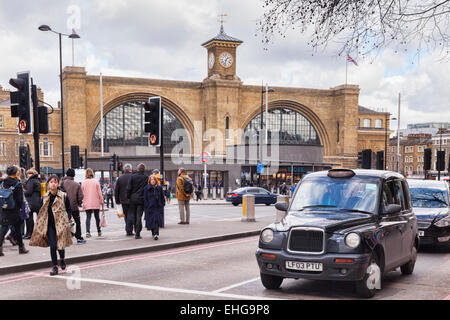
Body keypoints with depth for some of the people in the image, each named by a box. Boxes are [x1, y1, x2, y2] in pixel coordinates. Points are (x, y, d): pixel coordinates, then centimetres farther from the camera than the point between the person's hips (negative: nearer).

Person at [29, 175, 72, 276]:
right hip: (50, 225, 2)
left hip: (60, 224, -2)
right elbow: (41, 213, 12)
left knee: (60, 245, 2)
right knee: (53, 245, -6)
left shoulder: (64, 196, -1)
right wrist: (42, 226, 7)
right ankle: (54, 266, 8)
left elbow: (68, 210, 5)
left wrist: (68, 219, -10)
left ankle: (62, 259, 34)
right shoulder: (44, 198, 6)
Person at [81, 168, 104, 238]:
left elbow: (82, 194, 4)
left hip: (87, 204, 0)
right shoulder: (96, 182, -4)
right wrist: (102, 202, 6)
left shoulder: (83, 183, 0)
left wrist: (83, 203, 12)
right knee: (97, 217, 12)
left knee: (88, 217, 0)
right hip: (96, 203, 0)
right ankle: (99, 232, 22)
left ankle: (87, 232, -16)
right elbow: (99, 193, -2)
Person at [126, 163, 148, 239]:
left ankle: (136, 232, 23)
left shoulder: (132, 176, -4)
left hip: (133, 199, 1)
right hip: (141, 199, -1)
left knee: (133, 215, 15)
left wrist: (128, 196, 8)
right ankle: (137, 234, -3)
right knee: (139, 216, 0)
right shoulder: (146, 177, -5)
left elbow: (128, 188, -4)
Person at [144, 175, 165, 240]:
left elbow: (162, 197, 12)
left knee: (157, 220, -10)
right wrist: (146, 206, -5)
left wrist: (162, 205, 3)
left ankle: (156, 234, -12)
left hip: (158, 207, 0)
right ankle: (154, 233, 19)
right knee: (151, 221, 3)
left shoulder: (159, 188, 7)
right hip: (150, 207, 0)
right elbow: (145, 198, 1)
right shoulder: (146, 188, 2)